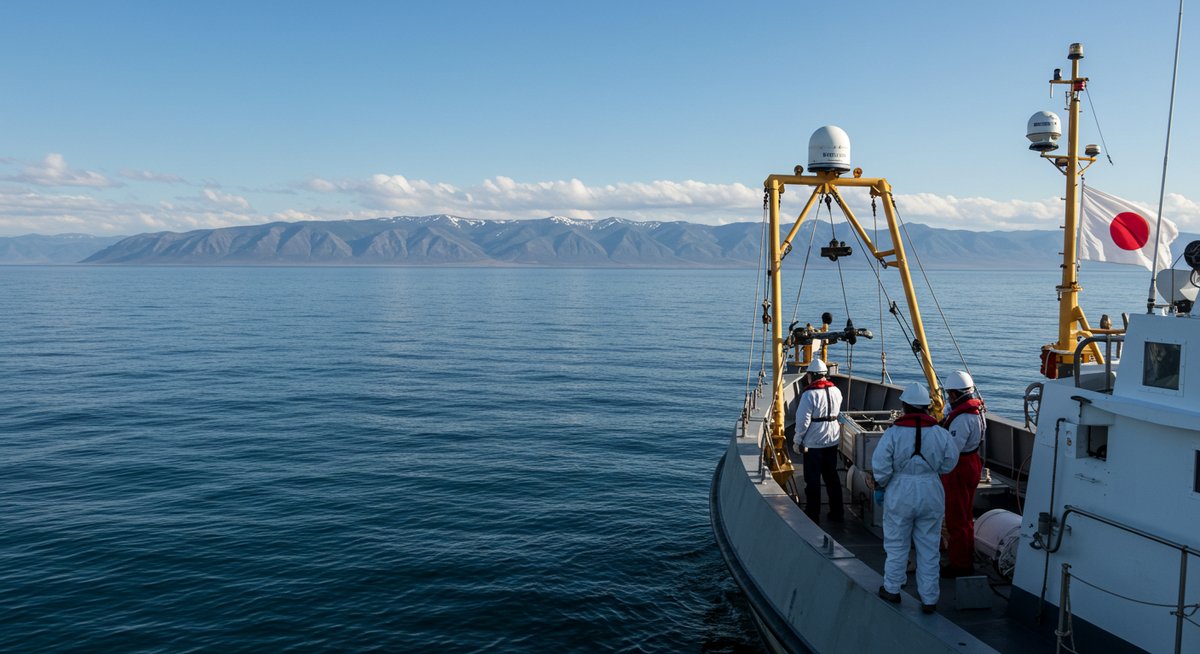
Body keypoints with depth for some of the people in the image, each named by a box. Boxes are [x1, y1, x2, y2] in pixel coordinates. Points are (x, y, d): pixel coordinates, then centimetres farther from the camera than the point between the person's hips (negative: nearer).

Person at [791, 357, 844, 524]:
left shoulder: (809, 394, -18)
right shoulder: (836, 391, 1)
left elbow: (803, 420, -17)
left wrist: (797, 441, -7)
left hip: (813, 442, -6)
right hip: (832, 440, 6)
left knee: (813, 479, 3)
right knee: (832, 476, 17)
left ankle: (813, 515, 9)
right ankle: (837, 513, 23)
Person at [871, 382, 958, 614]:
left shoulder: (894, 432, -14)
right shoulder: (940, 433, -7)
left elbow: (880, 466, -15)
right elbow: (949, 463, 3)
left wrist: (880, 486, 2)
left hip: (900, 494, -2)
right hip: (931, 494, 2)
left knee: (896, 545, 15)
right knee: (929, 548, 12)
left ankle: (892, 589, 29)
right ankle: (929, 599, 19)